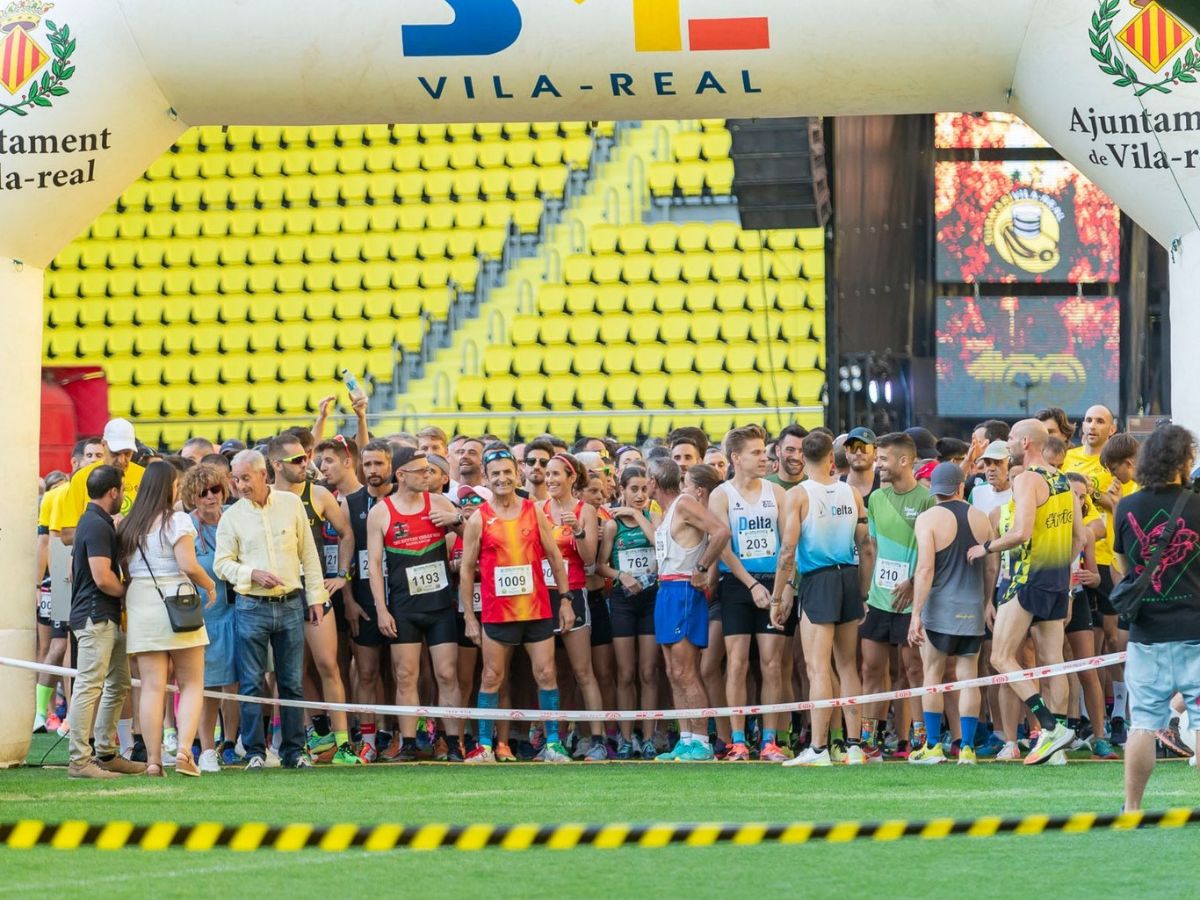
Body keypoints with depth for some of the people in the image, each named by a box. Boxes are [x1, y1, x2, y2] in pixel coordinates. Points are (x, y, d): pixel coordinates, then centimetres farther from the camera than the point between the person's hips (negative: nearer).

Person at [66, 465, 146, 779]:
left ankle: (106, 753, 19)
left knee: (119, 684, 15)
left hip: (106, 619, 11)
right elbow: (103, 578, -22)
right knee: (89, 686, -10)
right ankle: (80, 760, -11)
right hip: (96, 617, -11)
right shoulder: (98, 526, -15)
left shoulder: (92, 521, 18)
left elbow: (74, 571, 25)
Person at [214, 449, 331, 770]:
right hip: (252, 607, -1)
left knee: (292, 682, 5)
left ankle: (294, 750, 10)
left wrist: (316, 596, 5)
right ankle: (255, 751, 4)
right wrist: (252, 574, -15)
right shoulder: (232, 515, 2)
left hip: (291, 603, 1)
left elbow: (308, 553, 8)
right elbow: (222, 563, 1)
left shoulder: (291, 504, 4)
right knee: (252, 683, -1)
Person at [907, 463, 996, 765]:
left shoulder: (928, 519, -7)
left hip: (940, 605, -3)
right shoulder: (981, 519, 7)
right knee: (968, 677, 5)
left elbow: (925, 569, -14)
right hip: (973, 609, 4)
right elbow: (991, 568, 11)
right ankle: (967, 747, 2)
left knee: (932, 674, 5)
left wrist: (916, 614, -12)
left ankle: (933, 746, 3)